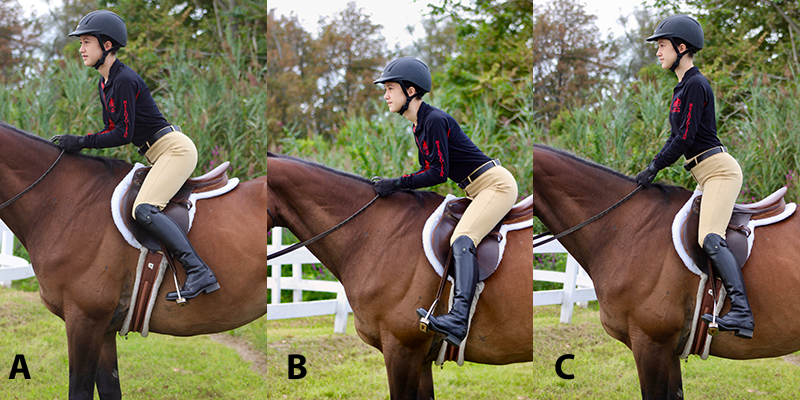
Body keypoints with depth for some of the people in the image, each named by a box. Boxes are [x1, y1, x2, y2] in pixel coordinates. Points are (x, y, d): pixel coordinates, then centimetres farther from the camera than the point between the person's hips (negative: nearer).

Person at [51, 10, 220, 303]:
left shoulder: (124, 80, -16)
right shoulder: (104, 84, 14)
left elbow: (123, 133, -18)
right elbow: (111, 129, 19)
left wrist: (81, 142, -15)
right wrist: (75, 143, 8)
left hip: (175, 148, -11)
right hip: (161, 156, 11)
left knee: (144, 211, -24)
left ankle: (199, 272, -29)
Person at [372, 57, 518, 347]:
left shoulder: (435, 120, -17)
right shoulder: (419, 125, 13)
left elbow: (439, 173, -20)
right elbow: (427, 169, 17)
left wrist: (396, 184, -18)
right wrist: (390, 185, 6)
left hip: (496, 184, -11)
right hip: (479, 191, 11)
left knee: (462, 241, -29)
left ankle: (458, 319, -46)